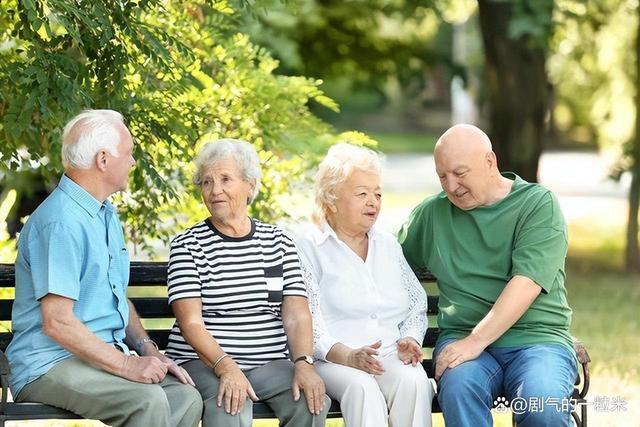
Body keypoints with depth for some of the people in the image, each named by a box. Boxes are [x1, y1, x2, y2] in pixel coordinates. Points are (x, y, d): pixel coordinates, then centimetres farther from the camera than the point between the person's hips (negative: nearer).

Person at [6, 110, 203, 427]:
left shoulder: (106, 215, 18)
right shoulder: (61, 222, -16)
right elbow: (56, 322, -21)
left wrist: (148, 350, 7)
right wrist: (126, 365, -21)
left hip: (105, 356, 9)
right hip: (50, 363, -9)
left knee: (187, 398, -13)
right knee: (147, 401, -30)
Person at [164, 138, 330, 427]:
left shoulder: (278, 242, 13)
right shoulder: (187, 246, 4)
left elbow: (297, 314, 4)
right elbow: (190, 322, -7)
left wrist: (303, 363, -16)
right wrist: (226, 367, -24)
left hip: (270, 361, 3)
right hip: (203, 362, -3)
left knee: (312, 403, -26)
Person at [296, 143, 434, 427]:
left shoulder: (388, 245, 24)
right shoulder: (308, 249, 5)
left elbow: (417, 304, 22)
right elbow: (305, 321, -6)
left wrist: (409, 339, -1)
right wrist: (348, 356, -22)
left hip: (392, 357, 4)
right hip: (331, 359, -4)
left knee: (414, 382, -31)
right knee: (363, 389, -37)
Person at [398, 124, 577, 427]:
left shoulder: (538, 204, 2)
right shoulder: (432, 212, 16)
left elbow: (526, 284, -11)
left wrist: (476, 341, -20)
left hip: (538, 337, -2)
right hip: (462, 336, 2)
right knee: (458, 389, -34)